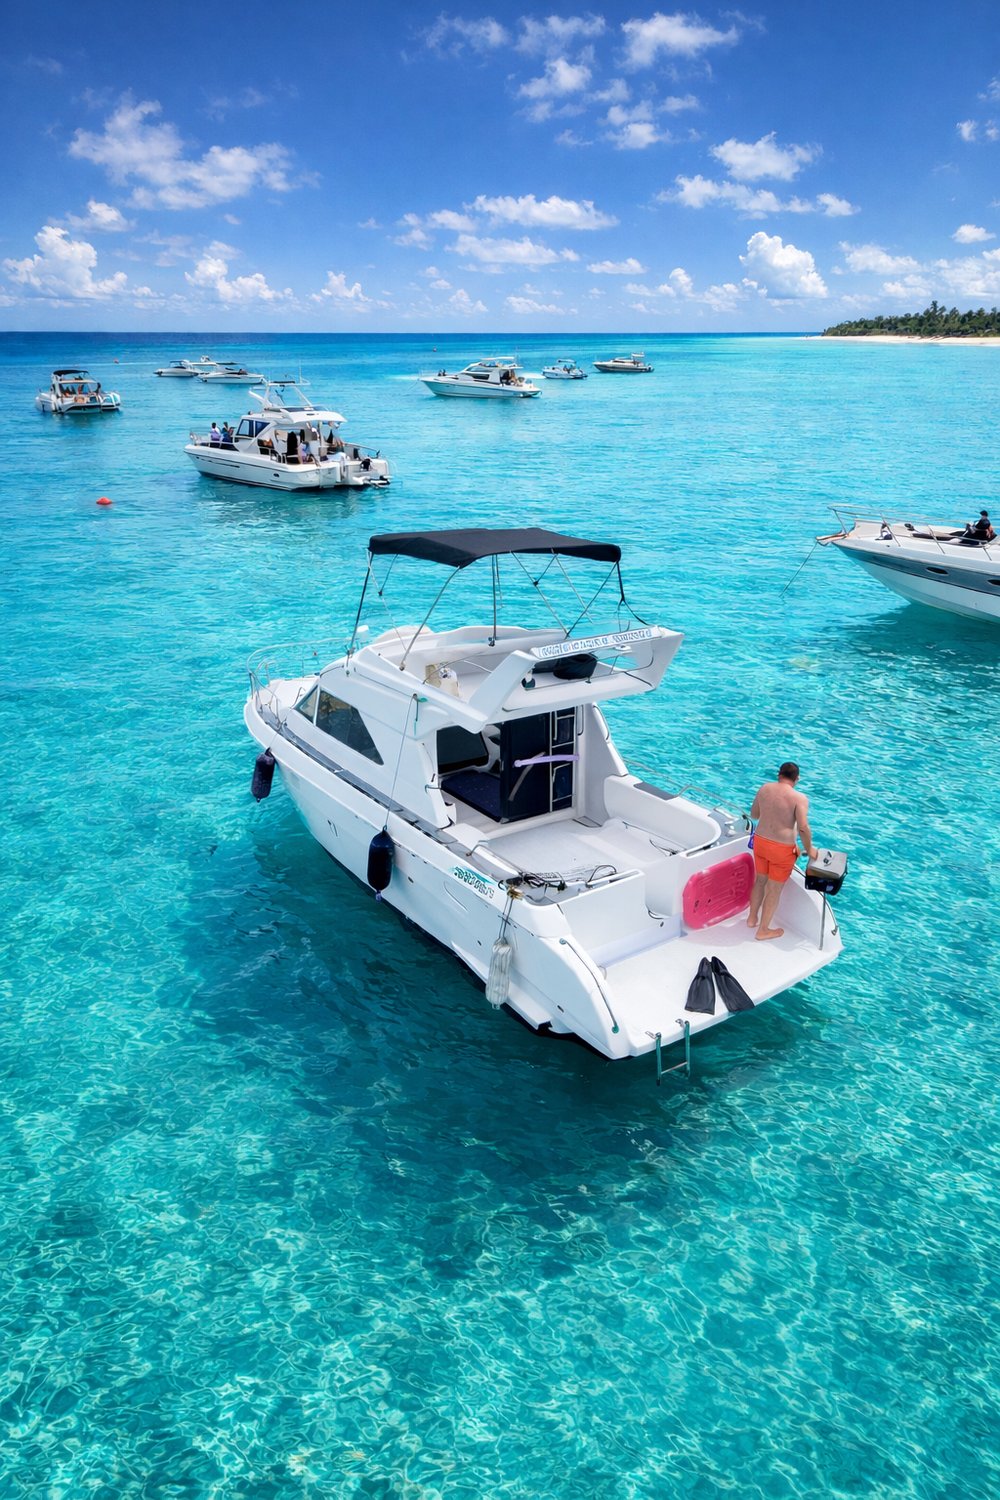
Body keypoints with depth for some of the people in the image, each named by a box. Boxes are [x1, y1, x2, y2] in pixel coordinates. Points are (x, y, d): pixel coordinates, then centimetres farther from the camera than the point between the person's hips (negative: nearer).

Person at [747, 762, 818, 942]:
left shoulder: (765, 788, 0)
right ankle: (763, 931, 22)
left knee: (760, 880, 26)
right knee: (775, 890, 11)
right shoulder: (799, 798, -17)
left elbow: (754, 814, 12)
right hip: (782, 849, -5)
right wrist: (809, 849, -9)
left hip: (760, 842, 5)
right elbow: (803, 828, -24)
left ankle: (752, 918, 42)